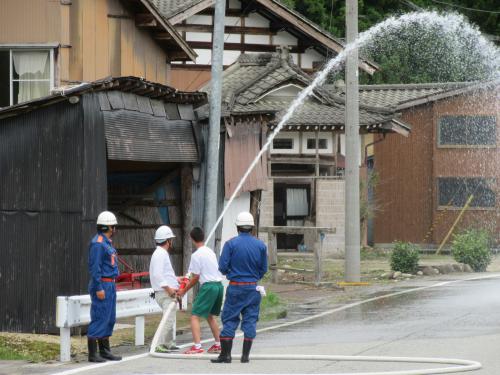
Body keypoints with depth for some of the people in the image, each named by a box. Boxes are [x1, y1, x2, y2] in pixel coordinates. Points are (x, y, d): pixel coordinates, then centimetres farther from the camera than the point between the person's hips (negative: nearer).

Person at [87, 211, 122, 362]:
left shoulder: (107, 242, 17)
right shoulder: (97, 243, -15)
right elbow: (94, 267, -19)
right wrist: (98, 288, -22)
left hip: (109, 286, 10)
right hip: (101, 285, -10)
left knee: (109, 319, 12)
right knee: (99, 319, -9)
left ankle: (105, 351, 18)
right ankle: (93, 354, -7)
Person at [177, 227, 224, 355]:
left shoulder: (196, 255, -10)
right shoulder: (210, 251, 14)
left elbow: (196, 277, -8)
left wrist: (184, 291, 4)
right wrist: (189, 279, 35)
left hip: (208, 286, -8)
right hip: (219, 285, 8)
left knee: (195, 316, -6)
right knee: (210, 316, 23)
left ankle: (197, 346, -18)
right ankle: (218, 344, 25)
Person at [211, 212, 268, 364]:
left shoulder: (231, 244, -9)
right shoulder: (260, 245, -1)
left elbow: (222, 267, -9)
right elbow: (264, 269, 6)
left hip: (235, 288, -2)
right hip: (253, 288, 2)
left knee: (229, 320, 4)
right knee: (250, 320, 8)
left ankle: (225, 354, 2)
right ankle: (245, 355, 8)